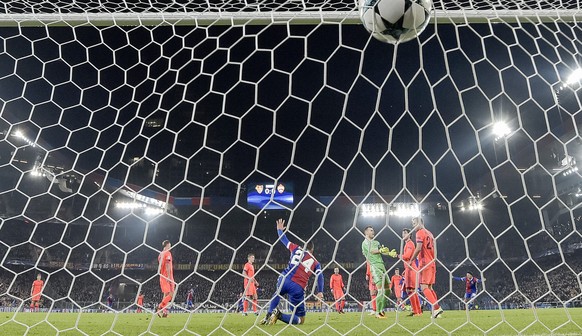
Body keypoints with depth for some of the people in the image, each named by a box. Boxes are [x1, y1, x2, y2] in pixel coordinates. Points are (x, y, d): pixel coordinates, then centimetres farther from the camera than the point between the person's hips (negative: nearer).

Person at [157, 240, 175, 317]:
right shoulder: (168, 253, -9)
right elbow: (167, 265, -18)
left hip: (162, 277, 9)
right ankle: (160, 306, -18)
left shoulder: (161, 254, 17)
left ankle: (164, 312, 6)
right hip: (167, 277, -9)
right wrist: (169, 277, -20)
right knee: (171, 294, -8)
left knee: (166, 294, 11)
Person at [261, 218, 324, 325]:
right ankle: (280, 316, -18)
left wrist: (280, 230, 45)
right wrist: (320, 292, -2)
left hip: (284, 279, 3)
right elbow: (320, 276, 3)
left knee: (277, 293, 39)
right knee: (300, 319, 9)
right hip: (298, 288, -3)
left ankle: (269, 315, 17)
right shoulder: (315, 262, 17)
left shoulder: (297, 249, 18)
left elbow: (284, 240, 28)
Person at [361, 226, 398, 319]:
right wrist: (380, 250, -37)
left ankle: (381, 310, 19)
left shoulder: (376, 242, 25)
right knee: (381, 290, -16)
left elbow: (382, 251, 10)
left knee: (387, 289, 9)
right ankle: (378, 313, -10)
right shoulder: (365, 242, 1)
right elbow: (372, 251, -18)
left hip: (382, 265, 8)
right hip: (375, 266, -8)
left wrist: (390, 253, -11)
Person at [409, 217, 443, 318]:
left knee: (424, 287, -11)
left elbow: (419, 248, -17)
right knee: (429, 287, 13)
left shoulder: (420, 232, -6)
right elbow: (434, 250, 20)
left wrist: (411, 260, -11)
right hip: (432, 263, 9)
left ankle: (436, 308, -20)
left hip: (424, 263, -9)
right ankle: (436, 308, 9)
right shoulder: (430, 233, 20)